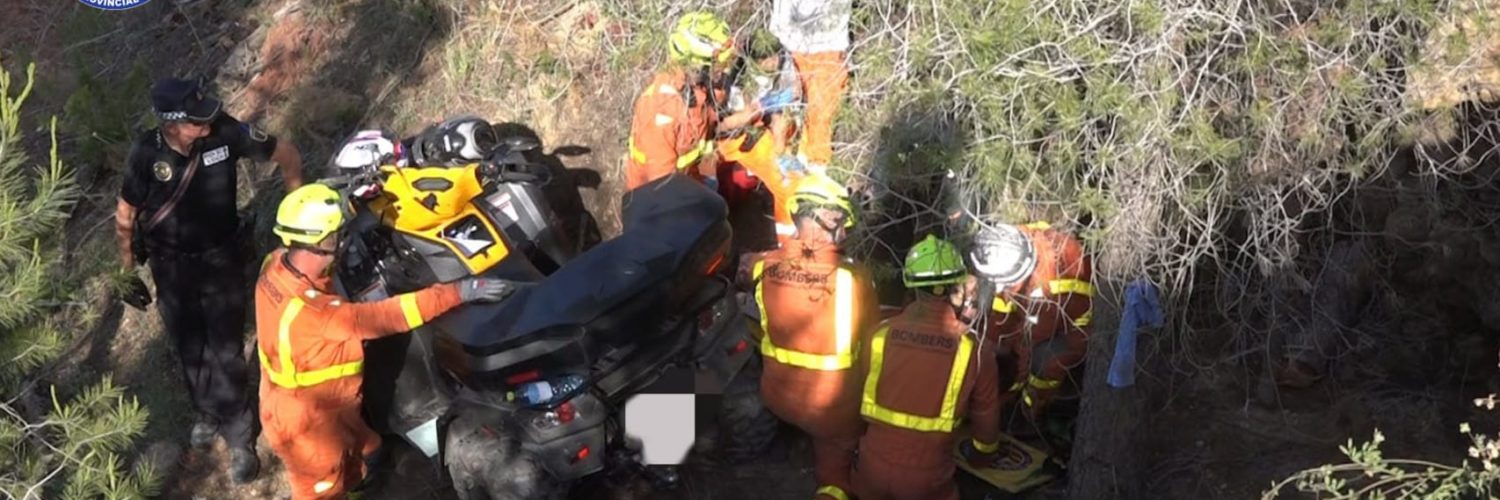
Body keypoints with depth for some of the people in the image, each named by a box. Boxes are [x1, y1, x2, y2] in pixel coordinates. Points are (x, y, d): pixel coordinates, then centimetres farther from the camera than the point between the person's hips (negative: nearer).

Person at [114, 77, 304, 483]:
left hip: (221, 259, -1)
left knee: (226, 352, 3)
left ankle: (240, 438, 18)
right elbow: (125, 216, -8)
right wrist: (129, 274, -4)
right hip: (171, 266, 1)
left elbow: (286, 154, -9)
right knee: (190, 349, 19)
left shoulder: (224, 132, -23)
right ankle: (208, 411, 45)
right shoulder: (147, 153, -22)